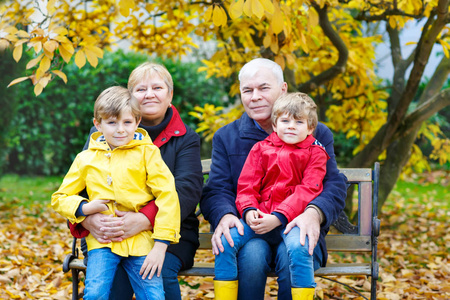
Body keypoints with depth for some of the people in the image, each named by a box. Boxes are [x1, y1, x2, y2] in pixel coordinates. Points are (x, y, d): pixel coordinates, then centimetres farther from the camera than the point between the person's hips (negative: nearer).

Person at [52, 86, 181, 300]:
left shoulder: (147, 152, 3)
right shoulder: (86, 158, 11)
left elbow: (167, 195, -4)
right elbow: (60, 198, 18)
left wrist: (160, 246, -10)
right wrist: (84, 208, -5)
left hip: (140, 240, -1)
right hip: (102, 240, 1)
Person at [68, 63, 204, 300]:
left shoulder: (185, 138, 6)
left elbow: (187, 189, -11)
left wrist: (143, 220, -30)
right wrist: (88, 218, -24)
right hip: (108, 234, 0)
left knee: (161, 270, -30)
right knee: (111, 274, -31)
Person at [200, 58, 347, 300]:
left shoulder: (317, 134, 9)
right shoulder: (226, 137, 13)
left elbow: (334, 185, -2)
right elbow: (216, 190, 2)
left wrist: (314, 213, -26)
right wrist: (224, 216, -23)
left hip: (296, 229, 0)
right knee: (251, 254, -35)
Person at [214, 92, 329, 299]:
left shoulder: (315, 153, 8)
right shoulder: (261, 149, 17)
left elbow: (307, 191, -5)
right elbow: (246, 185, 11)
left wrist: (278, 217, -17)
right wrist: (248, 210, -11)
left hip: (291, 219, -3)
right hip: (259, 218, 3)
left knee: (297, 247, -34)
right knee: (226, 239, -20)